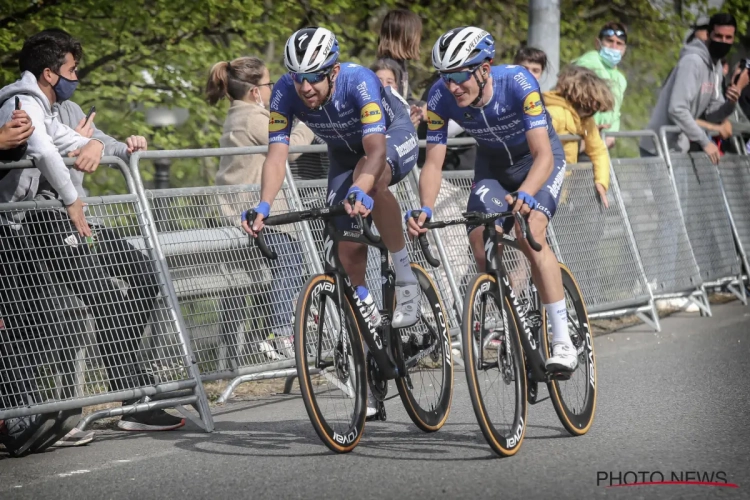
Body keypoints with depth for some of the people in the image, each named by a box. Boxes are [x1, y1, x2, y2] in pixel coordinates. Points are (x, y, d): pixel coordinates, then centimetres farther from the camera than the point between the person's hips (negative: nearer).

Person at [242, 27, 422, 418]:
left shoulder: (359, 82, -37)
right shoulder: (285, 92, -26)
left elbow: (376, 150, -46)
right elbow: (277, 154, -29)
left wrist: (359, 191, -64)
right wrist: (263, 207, -44)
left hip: (393, 136, -5)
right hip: (344, 152, 5)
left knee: (370, 175, -40)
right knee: (349, 252, -5)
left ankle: (406, 278, -26)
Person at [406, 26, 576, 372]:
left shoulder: (518, 83, -36)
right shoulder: (441, 97, -25)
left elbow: (543, 156, -39)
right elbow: (433, 162, -20)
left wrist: (523, 195, -57)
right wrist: (426, 209, -39)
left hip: (538, 159, -4)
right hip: (492, 165, 4)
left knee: (530, 233, -27)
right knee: (482, 249, -13)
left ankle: (563, 341, -25)